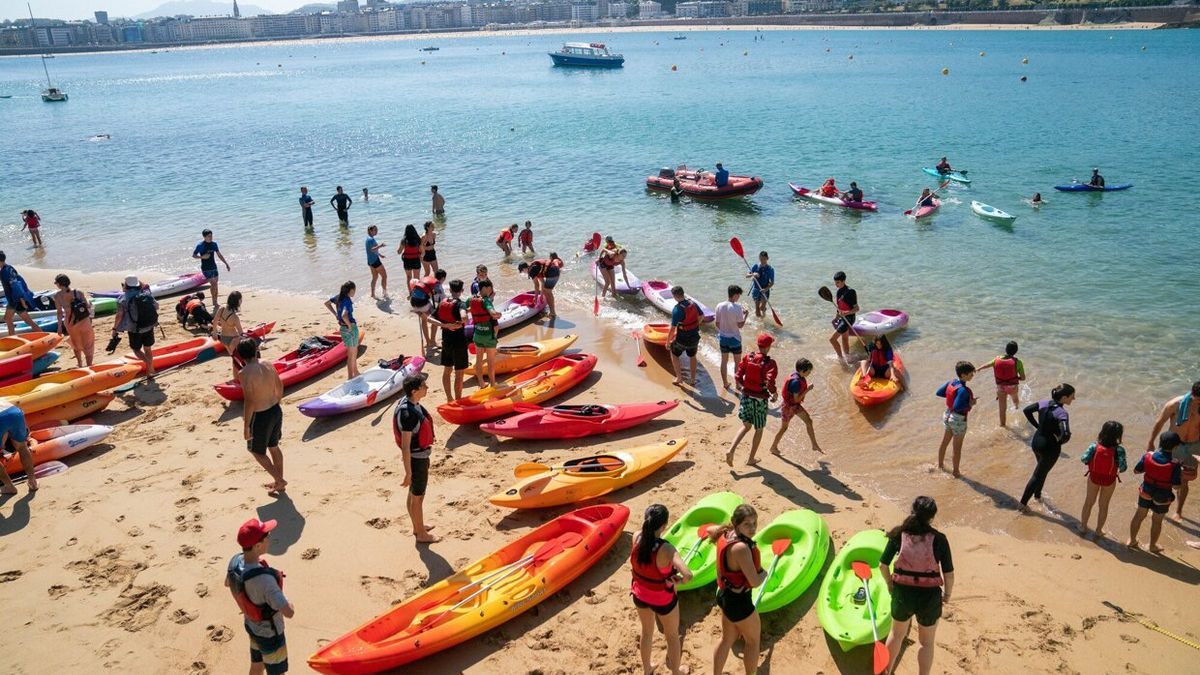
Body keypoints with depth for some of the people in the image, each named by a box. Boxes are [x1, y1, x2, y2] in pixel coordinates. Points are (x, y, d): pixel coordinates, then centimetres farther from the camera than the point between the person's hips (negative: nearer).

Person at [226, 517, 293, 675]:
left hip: (252, 625, 7)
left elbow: (227, 583, 8)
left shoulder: (235, 561, -17)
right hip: (269, 633, -7)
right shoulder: (264, 579, -42)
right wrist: (287, 601, -17)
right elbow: (289, 612, -38)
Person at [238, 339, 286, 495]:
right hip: (276, 411, 7)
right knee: (274, 447, 23)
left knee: (257, 452, 14)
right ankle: (279, 481, 34)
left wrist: (246, 425, -14)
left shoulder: (245, 373, -21)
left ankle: (279, 480, 13)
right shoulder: (268, 366, -1)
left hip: (260, 417, -7)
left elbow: (249, 401, -22)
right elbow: (280, 387, 9)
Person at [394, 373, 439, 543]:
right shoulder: (408, 413, -31)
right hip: (417, 459, -9)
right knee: (418, 497, 9)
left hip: (420, 455, 9)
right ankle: (421, 534, 25)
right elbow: (405, 445, -27)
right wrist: (408, 472, -22)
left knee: (414, 493, 24)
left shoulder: (412, 403, -3)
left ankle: (417, 526, 42)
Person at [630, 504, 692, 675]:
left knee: (647, 631, 32)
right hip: (663, 600, -4)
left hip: (640, 596, 5)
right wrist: (682, 580, -23)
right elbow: (688, 575, -43)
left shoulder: (636, 538, -23)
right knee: (672, 636, 25)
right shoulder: (666, 549, -36)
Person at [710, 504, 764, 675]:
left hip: (725, 595, 8)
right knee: (753, 639, 19)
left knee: (728, 639, 26)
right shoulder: (741, 547, -34)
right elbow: (754, 582, -30)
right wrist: (764, 573, -10)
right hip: (739, 601, -8)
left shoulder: (726, 534, -7)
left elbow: (710, 530, 19)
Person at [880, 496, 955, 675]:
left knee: (897, 634, 29)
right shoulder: (939, 539, -14)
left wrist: (890, 584, 11)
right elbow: (949, 574, -10)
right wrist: (947, 594, 8)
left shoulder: (899, 534, -10)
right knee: (927, 643, 23)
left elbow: (883, 565, -7)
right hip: (929, 597, -2)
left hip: (902, 594, 2)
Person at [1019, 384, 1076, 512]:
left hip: (1036, 442, 7)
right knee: (1038, 475, 12)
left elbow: (1027, 410, 5)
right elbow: (1066, 435, -39)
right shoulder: (1062, 413, -28)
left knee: (1042, 470, 31)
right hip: (1050, 448, -7)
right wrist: (1059, 442, -17)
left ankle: (1038, 495, 48)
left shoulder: (1044, 403, -8)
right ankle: (1023, 503, 20)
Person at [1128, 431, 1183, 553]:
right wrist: (1181, 473, -4)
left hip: (1146, 492, 3)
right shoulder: (1174, 465, -29)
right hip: (1163, 497, -2)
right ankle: (1153, 545, 37)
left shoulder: (1148, 456, -19)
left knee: (1139, 516, 22)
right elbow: (1178, 484, -20)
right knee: (1157, 521, 19)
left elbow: (1136, 470, -6)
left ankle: (1132, 540, 37)